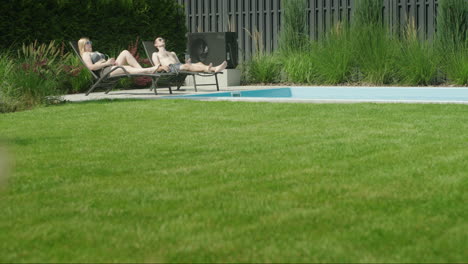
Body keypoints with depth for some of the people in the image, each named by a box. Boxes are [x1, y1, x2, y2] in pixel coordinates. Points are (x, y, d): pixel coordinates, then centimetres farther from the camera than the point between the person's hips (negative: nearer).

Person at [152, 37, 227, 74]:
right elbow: (157, 66, 7)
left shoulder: (172, 53, 42)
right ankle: (207, 69, -66)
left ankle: (215, 69, -54)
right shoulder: (155, 54, 26)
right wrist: (163, 67, -17)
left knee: (199, 64, -24)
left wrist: (186, 62, 4)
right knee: (187, 66, -38)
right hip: (170, 68, -6)